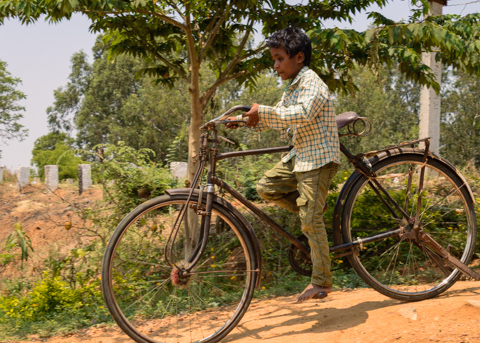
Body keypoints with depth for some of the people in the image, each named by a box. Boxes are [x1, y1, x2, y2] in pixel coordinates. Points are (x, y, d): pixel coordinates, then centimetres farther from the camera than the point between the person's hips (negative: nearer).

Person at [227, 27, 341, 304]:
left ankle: (322, 282, 2)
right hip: (299, 156, 9)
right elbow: (277, 120, 18)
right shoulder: (293, 87, 16)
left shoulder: (311, 83, -15)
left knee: (311, 220, -8)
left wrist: (262, 110, -31)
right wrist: (243, 120, 6)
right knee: (266, 187, 2)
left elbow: (302, 114, -32)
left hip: (319, 159, -9)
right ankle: (316, 208, 14)